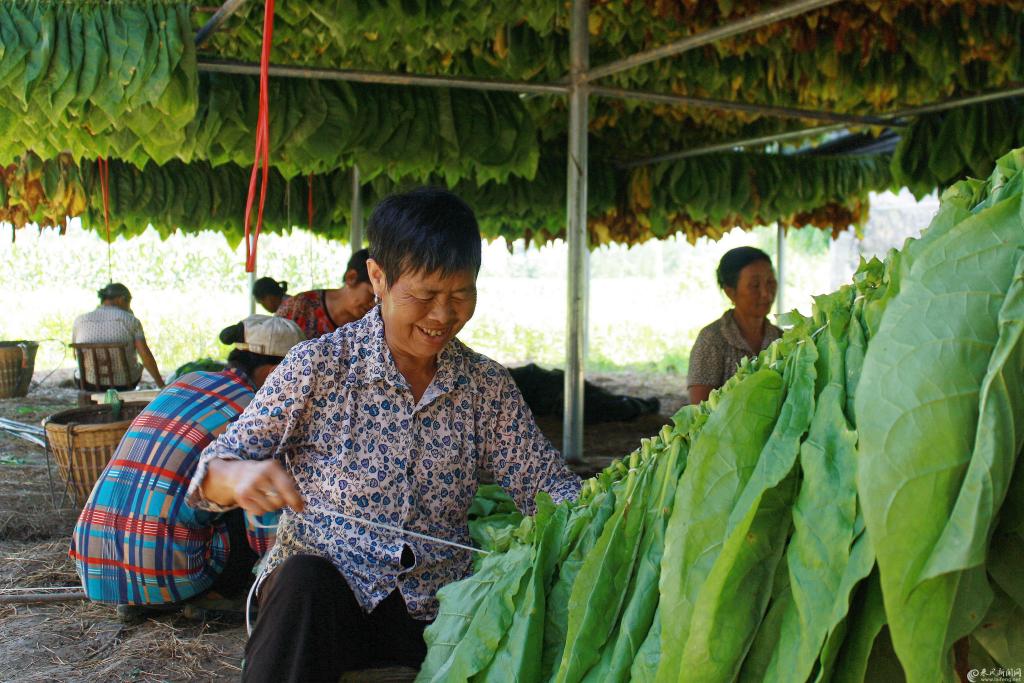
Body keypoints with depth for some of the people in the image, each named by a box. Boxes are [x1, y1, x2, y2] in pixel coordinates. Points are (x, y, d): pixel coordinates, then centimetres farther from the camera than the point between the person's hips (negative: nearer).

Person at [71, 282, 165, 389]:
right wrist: (161, 385, -10)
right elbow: (145, 354, -16)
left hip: (90, 384, 2)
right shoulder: (130, 320, -10)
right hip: (124, 384, -2)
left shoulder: (80, 320, -3)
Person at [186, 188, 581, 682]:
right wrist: (236, 475, -28)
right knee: (305, 579, -36)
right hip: (321, 583, -2)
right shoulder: (320, 365, -5)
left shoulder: (488, 387, 5)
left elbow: (546, 484, 6)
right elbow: (215, 469, -3)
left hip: (432, 607, 2)